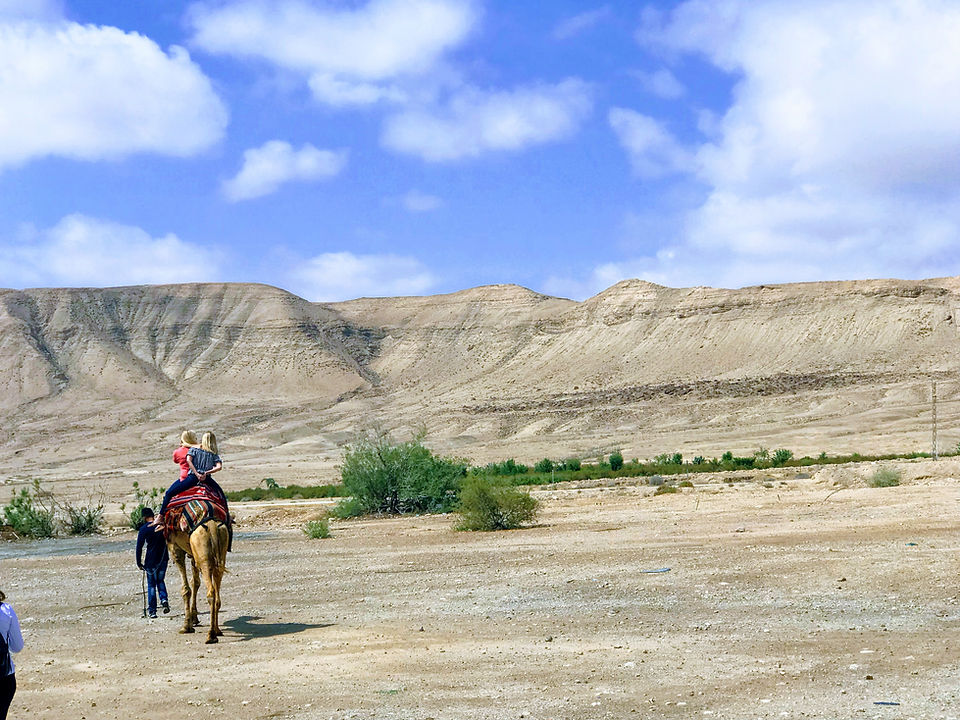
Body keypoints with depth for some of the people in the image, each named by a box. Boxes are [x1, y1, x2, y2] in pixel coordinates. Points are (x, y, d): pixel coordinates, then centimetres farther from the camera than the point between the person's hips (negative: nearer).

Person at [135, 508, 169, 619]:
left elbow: (139, 547, -6)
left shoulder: (144, 529, -7)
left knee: (151, 585, 6)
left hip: (151, 561, -3)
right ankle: (163, 599, -6)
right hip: (163, 559, 3)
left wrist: (139, 563, 0)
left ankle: (152, 611, 4)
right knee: (160, 581, 20)